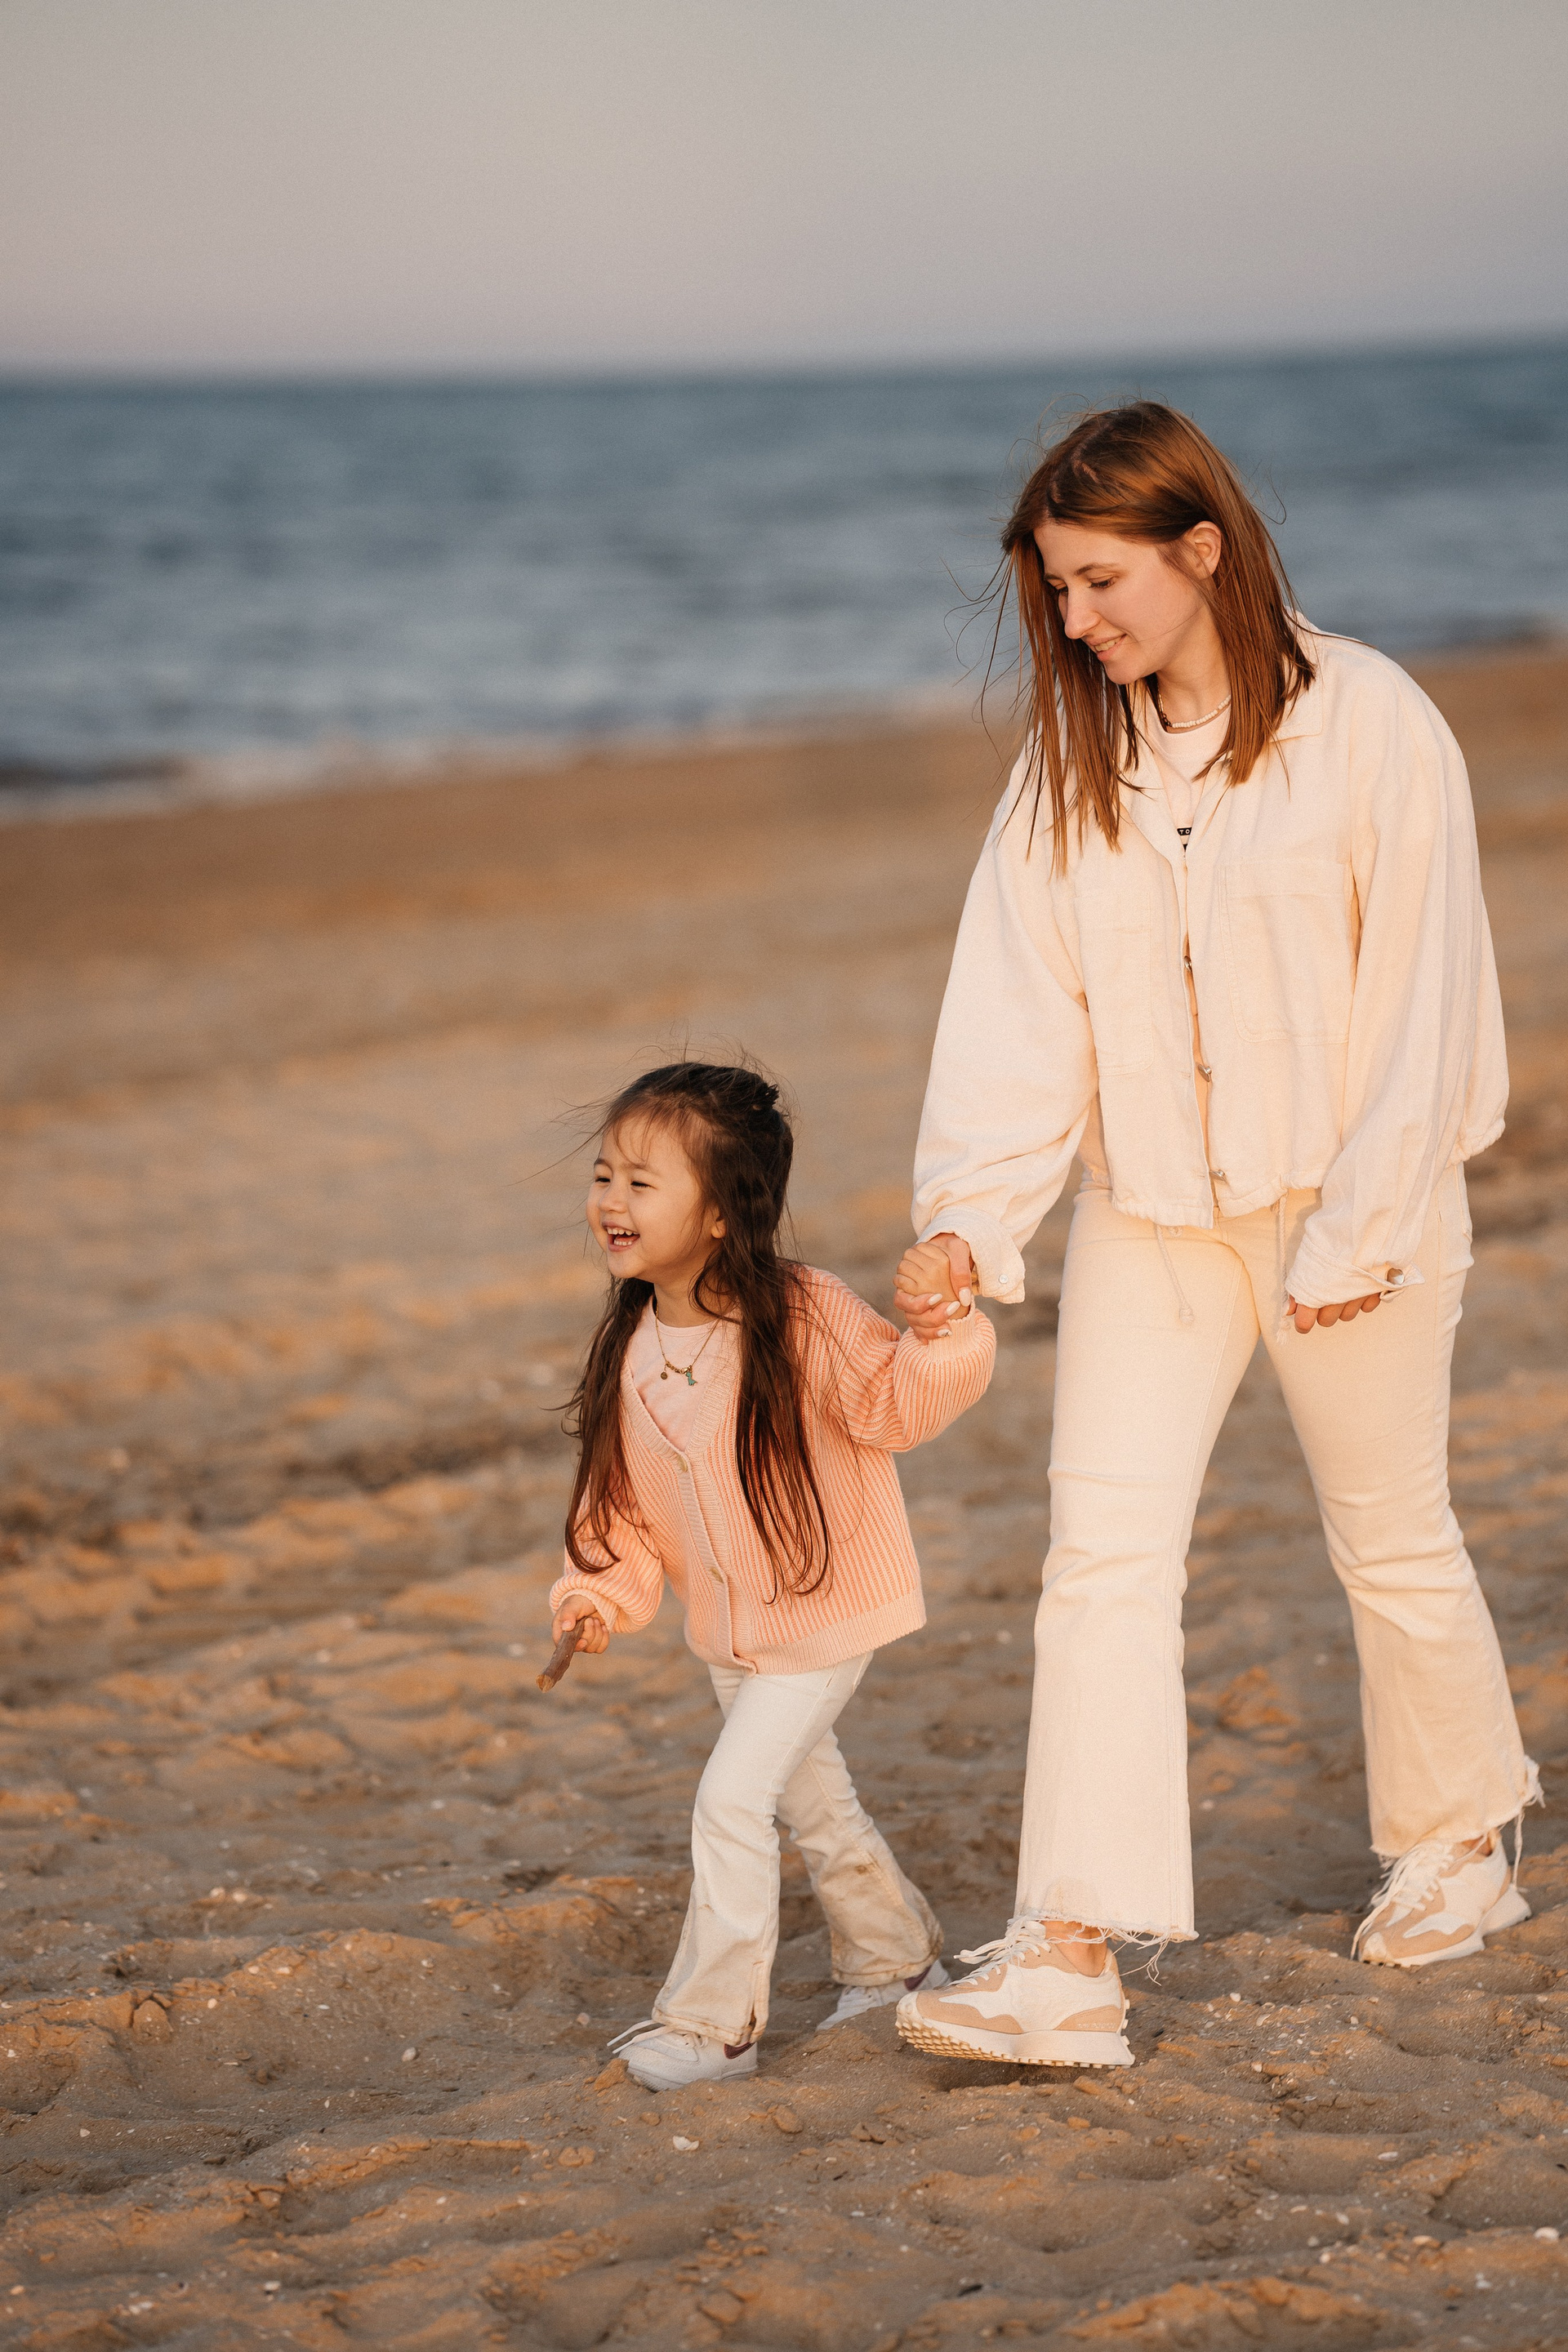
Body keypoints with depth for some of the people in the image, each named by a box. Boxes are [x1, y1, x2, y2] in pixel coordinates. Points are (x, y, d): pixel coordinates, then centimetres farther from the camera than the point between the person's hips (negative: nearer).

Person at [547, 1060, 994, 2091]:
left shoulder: (804, 1318, -24)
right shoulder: (631, 1348, -6)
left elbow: (898, 1403, -26)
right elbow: (625, 1495, 5)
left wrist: (937, 1327, -43)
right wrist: (602, 1590, -7)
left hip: (824, 1613, -7)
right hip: (727, 1628, 7)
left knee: (731, 1796, -14)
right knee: (810, 1796, 21)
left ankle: (713, 2018, -1)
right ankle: (897, 1956, 43)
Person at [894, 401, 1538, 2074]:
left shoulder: (1366, 726, -12)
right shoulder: (1073, 758, 2)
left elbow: (1417, 992, -11)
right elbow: (1018, 995, -3)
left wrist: (1356, 1232, -14)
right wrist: (970, 1211, -14)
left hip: (1346, 1196, -3)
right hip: (1151, 1203, 4)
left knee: (1390, 1535, 11)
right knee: (1102, 1543, -8)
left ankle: (1458, 1839, 37)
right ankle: (1069, 1958, -10)